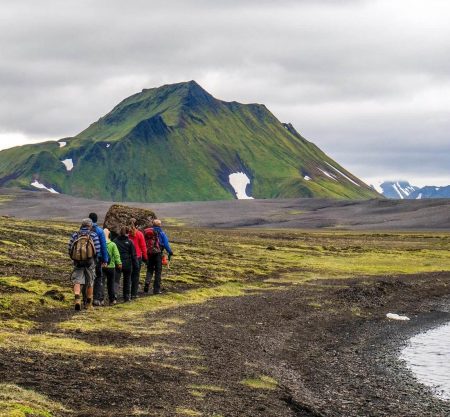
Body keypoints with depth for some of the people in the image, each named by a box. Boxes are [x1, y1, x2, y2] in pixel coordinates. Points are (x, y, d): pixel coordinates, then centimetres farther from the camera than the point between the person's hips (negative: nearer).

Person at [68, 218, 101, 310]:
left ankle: (77, 299, -25)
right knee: (90, 283, 12)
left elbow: (70, 249, 2)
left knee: (77, 281, -1)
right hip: (90, 262, -1)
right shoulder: (93, 235, -1)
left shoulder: (74, 235, 4)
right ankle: (88, 304, 21)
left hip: (77, 262, 1)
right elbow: (97, 250, -6)